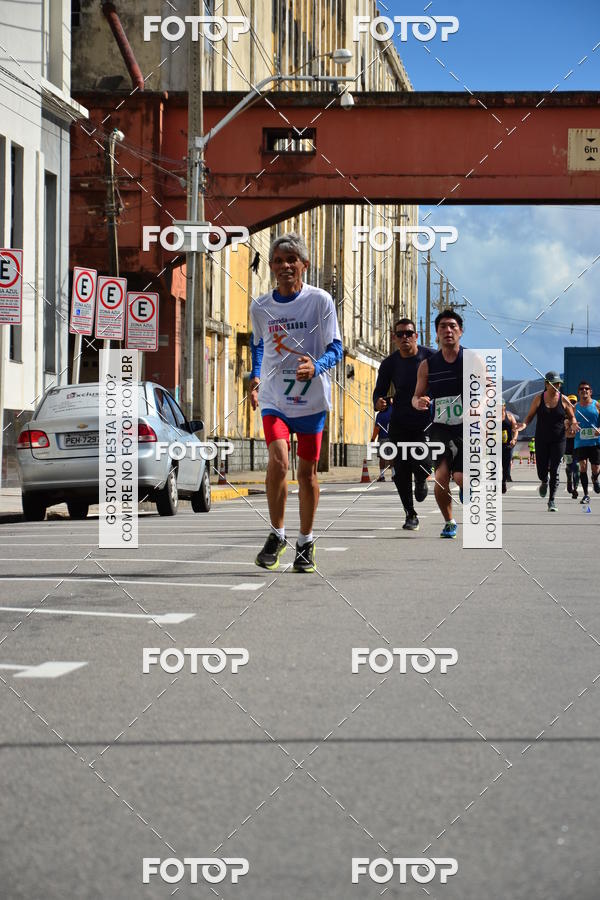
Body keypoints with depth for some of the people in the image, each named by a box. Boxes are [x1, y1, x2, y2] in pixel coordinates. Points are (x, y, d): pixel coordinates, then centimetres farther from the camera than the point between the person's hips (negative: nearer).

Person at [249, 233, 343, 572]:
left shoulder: (320, 300, -6)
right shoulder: (260, 307, 3)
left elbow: (335, 347, -7)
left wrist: (315, 367, -26)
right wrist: (256, 377, 11)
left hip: (311, 397, -1)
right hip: (274, 397, 1)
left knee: (307, 470, 7)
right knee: (278, 459, -19)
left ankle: (306, 542, 23)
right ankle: (277, 535, -1)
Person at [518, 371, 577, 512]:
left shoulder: (563, 400, -1)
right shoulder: (539, 399, -1)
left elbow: (571, 417, 8)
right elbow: (530, 415, 6)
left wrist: (573, 424, -14)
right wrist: (524, 424, -15)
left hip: (558, 440, 0)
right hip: (541, 440, 1)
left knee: (554, 471, -6)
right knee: (542, 470, 1)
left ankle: (552, 500, 3)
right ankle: (544, 482, 38)